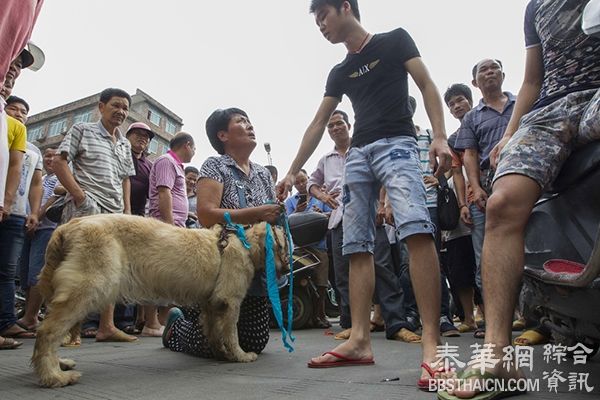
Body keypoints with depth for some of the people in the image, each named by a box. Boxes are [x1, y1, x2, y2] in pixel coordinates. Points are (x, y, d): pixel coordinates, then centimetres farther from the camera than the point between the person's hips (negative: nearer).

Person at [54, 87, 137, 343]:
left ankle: (106, 327, 10)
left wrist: (127, 210, 12)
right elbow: (59, 162, -2)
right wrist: (80, 195, -12)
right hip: (87, 207, -6)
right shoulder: (83, 130, 5)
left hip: (115, 213, 6)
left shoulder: (125, 144, 21)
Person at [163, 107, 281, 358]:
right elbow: (207, 215, -18)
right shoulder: (214, 166, -5)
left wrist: (277, 214, -6)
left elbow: (272, 216, 19)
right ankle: (177, 323, 29)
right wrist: (258, 213, -21)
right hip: (221, 266, -6)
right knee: (212, 345, -3)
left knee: (255, 344, 8)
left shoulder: (263, 173, 13)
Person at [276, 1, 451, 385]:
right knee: (357, 247, -3)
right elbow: (318, 126, 20)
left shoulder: (395, 40, 10)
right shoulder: (339, 73, 21)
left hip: (396, 144, -6)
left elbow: (427, 86, 2)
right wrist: (293, 172, 17)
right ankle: (360, 341, -3)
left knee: (417, 230, -27)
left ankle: (431, 344, -28)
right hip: (358, 154, 6)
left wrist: (440, 136, -14)